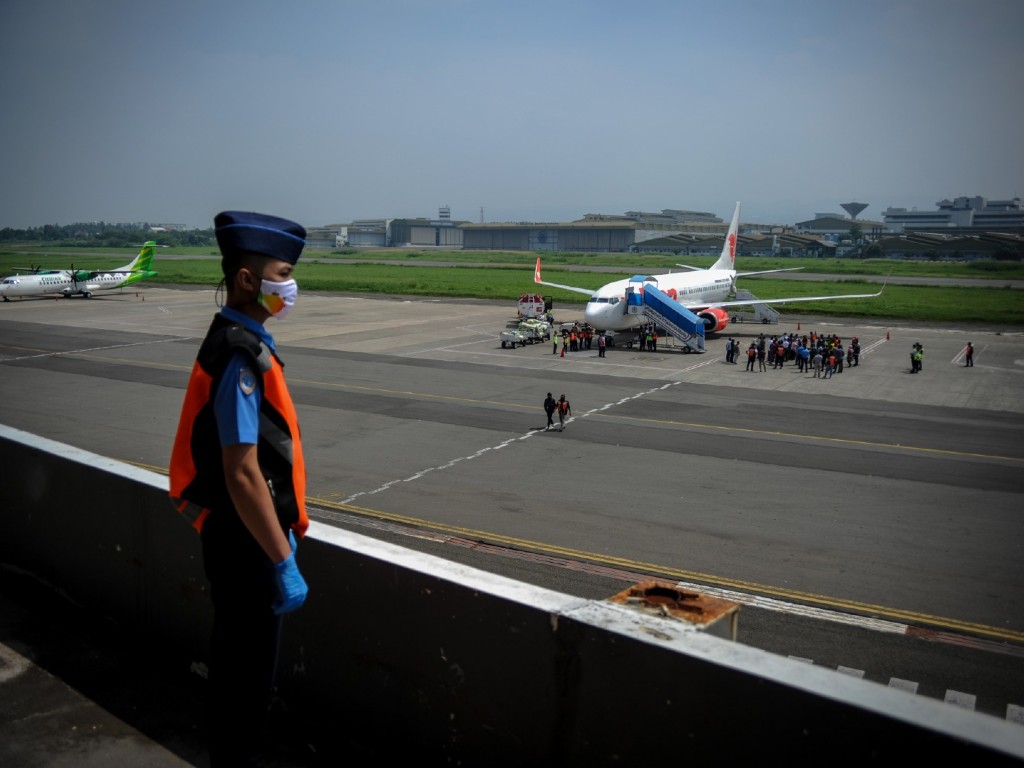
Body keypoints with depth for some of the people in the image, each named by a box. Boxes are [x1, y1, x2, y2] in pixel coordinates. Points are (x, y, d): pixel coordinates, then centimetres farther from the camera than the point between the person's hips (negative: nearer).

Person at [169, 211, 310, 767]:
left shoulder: (237, 342, 7)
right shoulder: (241, 358, -24)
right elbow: (242, 476, -27)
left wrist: (282, 532, 20)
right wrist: (284, 563, -22)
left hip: (237, 535, 10)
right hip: (245, 540, -10)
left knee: (237, 657, 25)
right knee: (248, 672, 7)